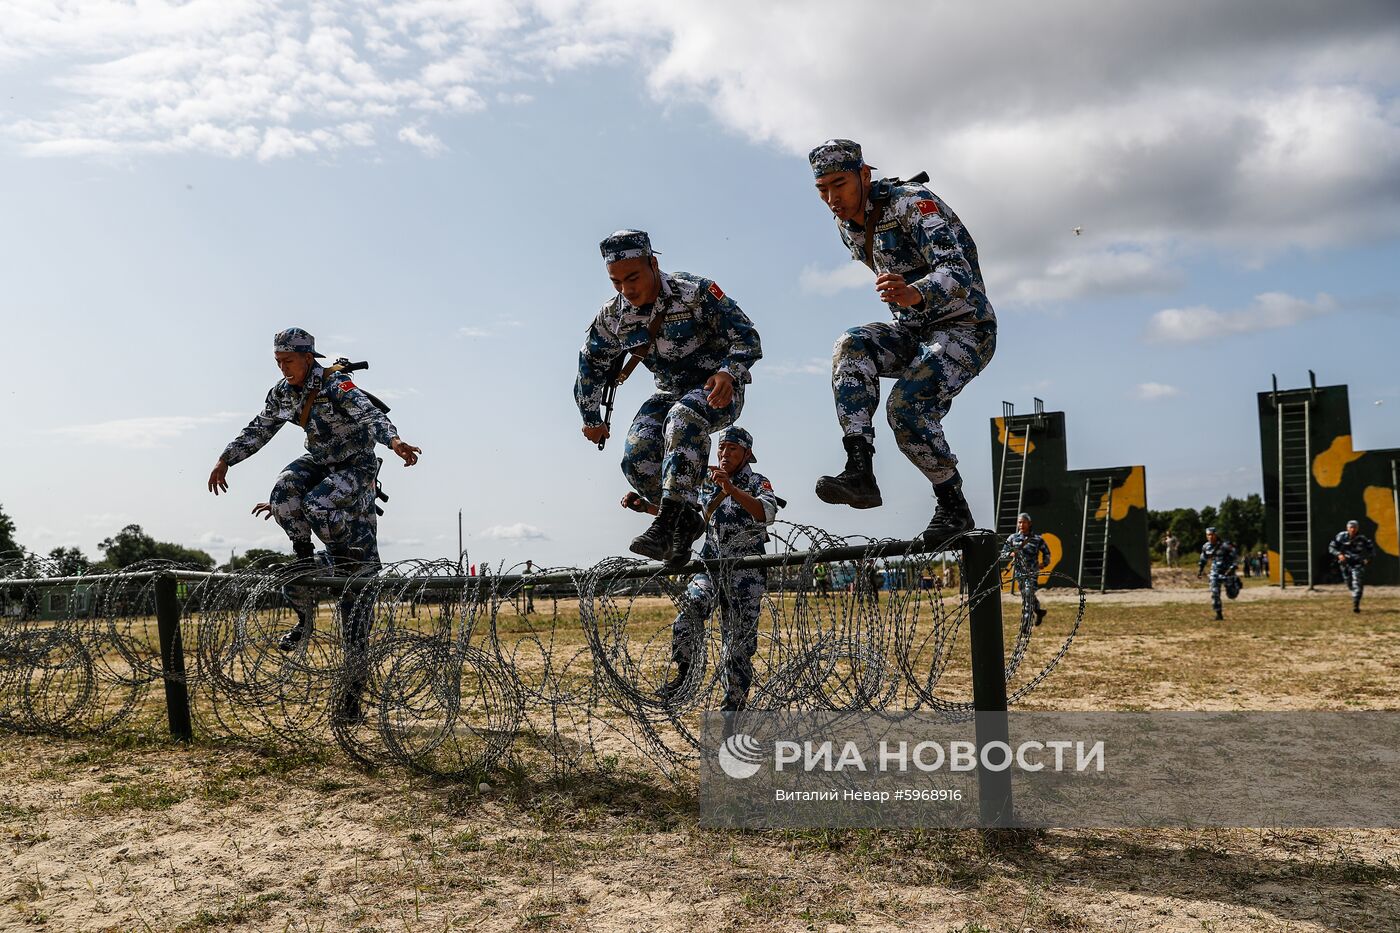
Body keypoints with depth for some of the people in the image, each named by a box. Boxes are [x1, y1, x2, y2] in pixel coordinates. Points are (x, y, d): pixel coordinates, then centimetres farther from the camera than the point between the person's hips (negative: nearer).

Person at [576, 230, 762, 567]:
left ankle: (666, 522, -41)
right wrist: (591, 419, 10)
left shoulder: (695, 292, -21)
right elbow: (592, 366, 9)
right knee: (636, 458, -18)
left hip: (718, 391, -5)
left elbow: (746, 337, -22)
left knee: (684, 417, -38)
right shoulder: (613, 317, -7)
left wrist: (728, 373, -41)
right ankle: (686, 520, 4)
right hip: (670, 393, 5)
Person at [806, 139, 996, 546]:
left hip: (965, 327, -6)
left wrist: (916, 294, -53)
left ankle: (954, 509, -7)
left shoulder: (914, 204, -20)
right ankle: (860, 472, -31)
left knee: (907, 407, -27)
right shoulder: (847, 226, 4)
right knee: (852, 345, -24)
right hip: (913, 329, 7)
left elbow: (958, 274, -34)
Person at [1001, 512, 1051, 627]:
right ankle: (1039, 610, 41)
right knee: (1025, 596, 13)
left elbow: (1046, 552, 15)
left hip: (1032, 572, -3)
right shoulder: (1012, 538, 4)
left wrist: (1044, 563, 0)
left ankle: (1025, 626, -12)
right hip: (1019, 572, 3)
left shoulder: (1037, 539, 1)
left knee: (1028, 596, -13)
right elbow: (1002, 555, 5)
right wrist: (1010, 554, -14)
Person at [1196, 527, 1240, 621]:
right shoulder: (1206, 547, 0)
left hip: (1227, 572, -4)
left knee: (1231, 595, 9)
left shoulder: (1225, 545, -18)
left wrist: (1232, 568, -25)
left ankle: (1236, 582, 42)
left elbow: (1236, 558, -14)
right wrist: (1199, 571, 7)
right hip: (1215, 573, 4)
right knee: (1214, 593, -7)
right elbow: (1203, 560, 15)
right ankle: (1219, 614, 2)